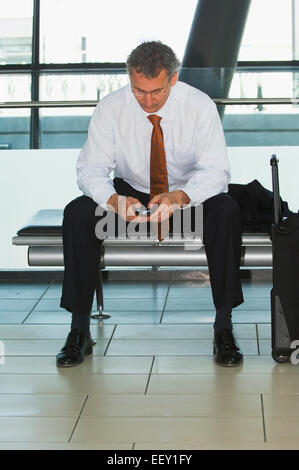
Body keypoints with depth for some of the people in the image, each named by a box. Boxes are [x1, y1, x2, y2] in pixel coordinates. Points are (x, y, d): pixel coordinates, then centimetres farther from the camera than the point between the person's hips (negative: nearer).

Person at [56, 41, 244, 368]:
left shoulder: (200, 106, -16)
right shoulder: (111, 108, -14)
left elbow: (216, 170, -21)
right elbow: (90, 168, -15)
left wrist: (179, 197, -42)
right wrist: (114, 200, -38)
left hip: (189, 196, -1)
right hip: (130, 193, 1)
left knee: (227, 210, -32)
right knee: (77, 212, -26)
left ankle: (224, 326, -24)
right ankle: (79, 328, -19)